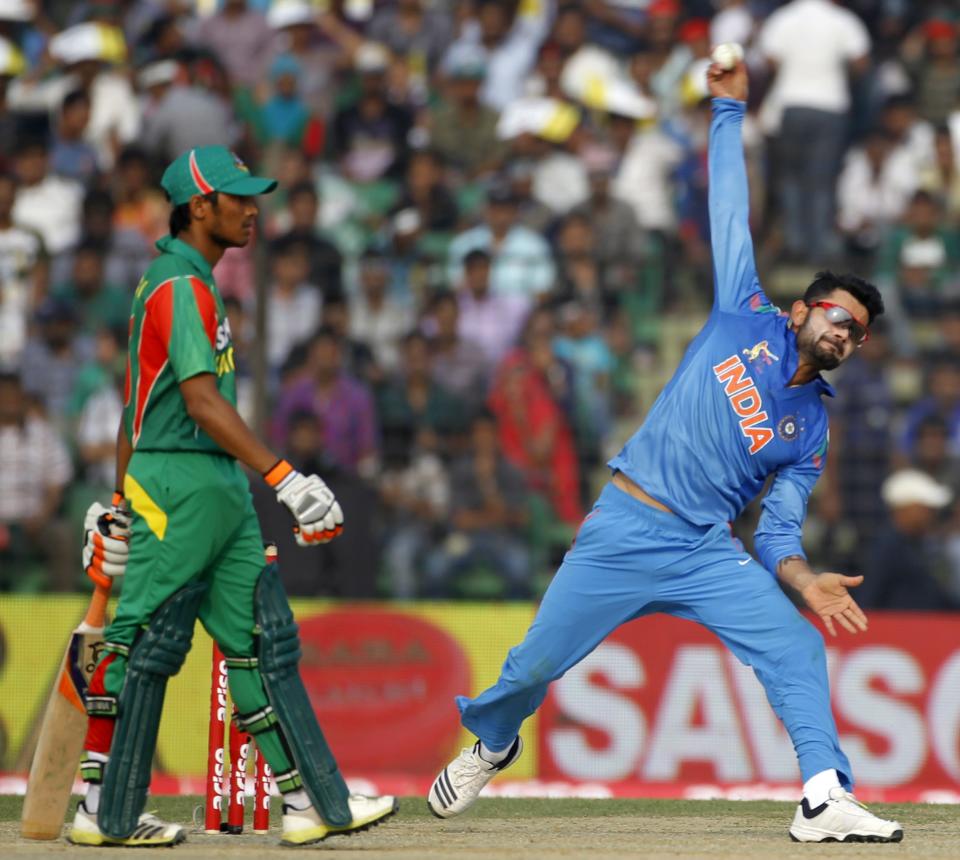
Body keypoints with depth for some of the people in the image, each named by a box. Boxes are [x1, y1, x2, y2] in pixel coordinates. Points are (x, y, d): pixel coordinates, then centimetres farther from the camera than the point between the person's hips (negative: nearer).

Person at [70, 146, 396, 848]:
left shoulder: (169, 283, 19)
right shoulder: (182, 286, -13)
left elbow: (136, 408, 23)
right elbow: (201, 402, -24)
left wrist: (121, 507, 25)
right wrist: (285, 478, -30)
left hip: (221, 489, 10)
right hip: (181, 484, -10)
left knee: (264, 641, 6)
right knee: (148, 646, -5)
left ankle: (314, 803, 5)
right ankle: (106, 814, 0)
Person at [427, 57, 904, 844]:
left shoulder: (810, 431, 10)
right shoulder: (749, 319, 5)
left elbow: (778, 533, 5)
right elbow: (729, 211, 7)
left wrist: (805, 581, -17)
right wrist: (730, 112, 5)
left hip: (707, 554, 2)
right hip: (625, 532, -2)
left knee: (797, 645, -18)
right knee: (537, 663, 1)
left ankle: (827, 799, -24)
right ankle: (490, 745, 31)